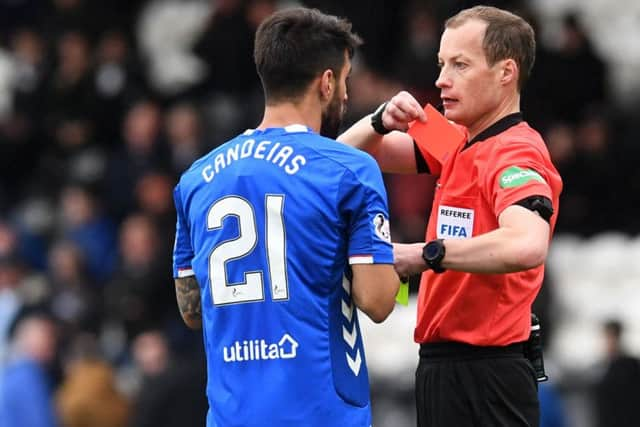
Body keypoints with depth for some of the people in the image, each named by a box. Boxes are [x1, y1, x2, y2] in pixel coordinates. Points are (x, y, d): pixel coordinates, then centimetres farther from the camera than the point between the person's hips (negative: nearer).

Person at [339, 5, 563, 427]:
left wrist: (424, 255, -32)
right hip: (444, 363, 9)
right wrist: (382, 121, -4)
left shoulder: (516, 153, -16)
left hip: (483, 375, -9)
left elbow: (527, 246, -36)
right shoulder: (458, 144, 12)